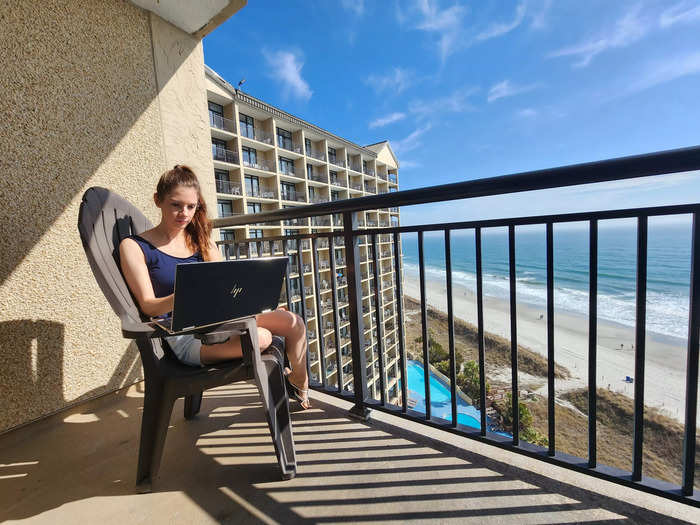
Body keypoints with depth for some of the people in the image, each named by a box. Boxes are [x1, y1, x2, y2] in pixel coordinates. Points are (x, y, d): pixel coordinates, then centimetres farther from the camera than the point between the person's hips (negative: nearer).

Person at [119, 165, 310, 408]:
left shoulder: (200, 241, 13)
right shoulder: (134, 247, 0)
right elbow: (148, 305, -8)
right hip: (183, 337, -5)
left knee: (294, 322, -14)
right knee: (260, 337, -30)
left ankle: (300, 386, 13)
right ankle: (285, 375, 7)